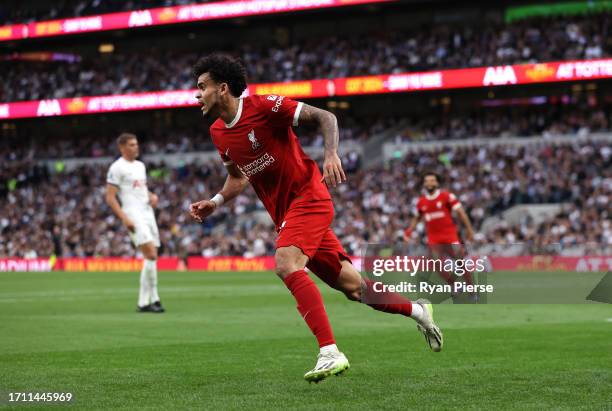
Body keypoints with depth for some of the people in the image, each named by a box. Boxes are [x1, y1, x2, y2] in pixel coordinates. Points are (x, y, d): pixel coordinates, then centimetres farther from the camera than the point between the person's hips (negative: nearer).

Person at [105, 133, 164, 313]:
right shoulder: (117, 168, -6)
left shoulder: (140, 165, 18)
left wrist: (152, 196, 7)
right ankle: (144, 301, -14)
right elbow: (110, 197, -9)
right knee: (151, 255, -18)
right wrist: (124, 219, -18)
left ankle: (152, 299, 14)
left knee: (152, 257, 6)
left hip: (148, 212, 8)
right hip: (133, 215, -8)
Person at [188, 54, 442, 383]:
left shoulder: (263, 106, -15)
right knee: (350, 286, 10)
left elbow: (325, 117, -12)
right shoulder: (218, 133, 7)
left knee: (286, 264, -31)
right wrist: (215, 202, 6)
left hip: (307, 197, -7)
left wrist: (331, 154, -28)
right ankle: (417, 310, 31)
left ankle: (330, 352, -34)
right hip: (284, 213, 7)